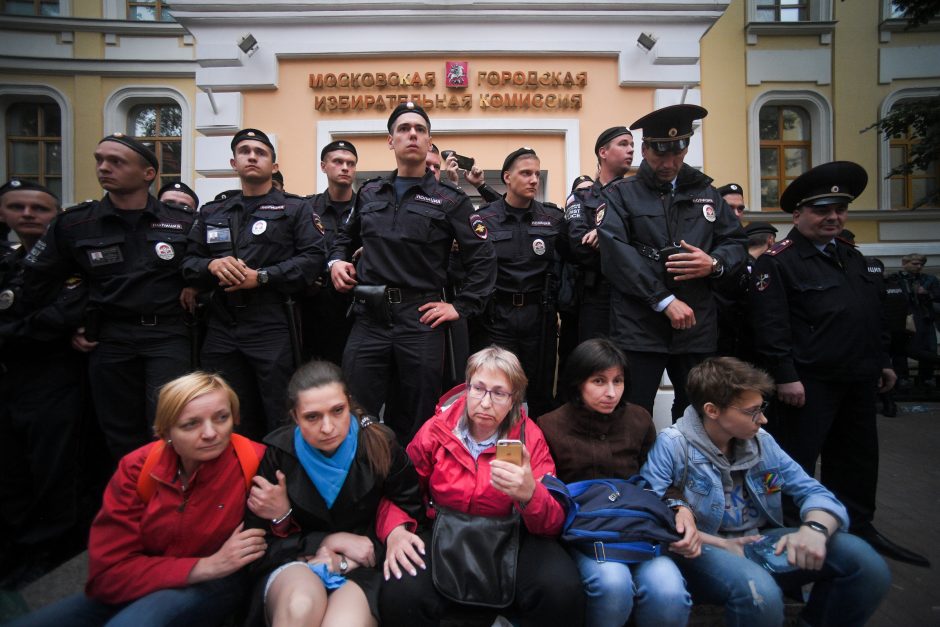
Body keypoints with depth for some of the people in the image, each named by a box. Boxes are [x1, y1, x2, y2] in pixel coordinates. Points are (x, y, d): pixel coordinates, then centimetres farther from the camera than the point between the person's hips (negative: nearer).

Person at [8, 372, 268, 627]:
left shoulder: (255, 463, -22)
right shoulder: (137, 468, -12)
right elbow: (107, 573, -14)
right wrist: (206, 566, -23)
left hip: (215, 585, -4)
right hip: (145, 586, 4)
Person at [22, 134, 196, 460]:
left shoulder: (184, 221, 0)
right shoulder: (73, 223, 4)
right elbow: (37, 283, 14)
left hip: (167, 335, -2)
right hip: (110, 338, 3)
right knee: (122, 438, 11)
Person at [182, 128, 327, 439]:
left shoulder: (295, 209, 6)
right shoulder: (213, 212, 20)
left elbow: (313, 258, -8)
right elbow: (189, 261, 16)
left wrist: (262, 276, -15)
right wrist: (212, 265, -7)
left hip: (272, 326, -4)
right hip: (221, 328, 5)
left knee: (281, 419, 0)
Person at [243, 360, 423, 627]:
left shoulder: (379, 444, -10)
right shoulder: (276, 453, -8)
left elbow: (409, 515, -2)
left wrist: (343, 561, -11)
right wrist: (332, 540, -13)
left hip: (361, 567, -1)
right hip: (294, 561, 1)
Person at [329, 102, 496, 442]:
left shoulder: (449, 199, 2)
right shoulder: (369, 193, 13)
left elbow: (482, 258, 1)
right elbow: (345, 237, 28)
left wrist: (461, 306, -5)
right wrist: (336, 261, 8)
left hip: (421, 321, -2)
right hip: (368, 319, 3)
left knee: (417, 423, 9)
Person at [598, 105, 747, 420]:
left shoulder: (706, 193, 17)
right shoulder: (621, 194, 4)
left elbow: (736, 242, 17)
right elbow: (616, 254, -10)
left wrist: (715, 263, -8)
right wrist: (664, 300, -15)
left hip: (697, 326, 4)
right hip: (639, 328, -4)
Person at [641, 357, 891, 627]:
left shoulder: (762, 441, 5)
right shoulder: (672, 445, -14)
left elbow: (814, 491, 4)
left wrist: (814, 528, -20)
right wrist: (718, 544, -23)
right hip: (704, 549, -6)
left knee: (865, 562, -9)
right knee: (759, 594, -37)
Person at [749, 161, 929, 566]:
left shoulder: (853, 258, 16)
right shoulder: (777, 262, -12)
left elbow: (875, 316, 22)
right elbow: (770, 325, -19)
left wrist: (882, 361, 19)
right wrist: (785, 376, -22)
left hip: (857, 381, 9)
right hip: (807, 382, -8)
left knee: (858, 459, 19)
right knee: (796, 463, 1)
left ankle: (858, 529, 36)